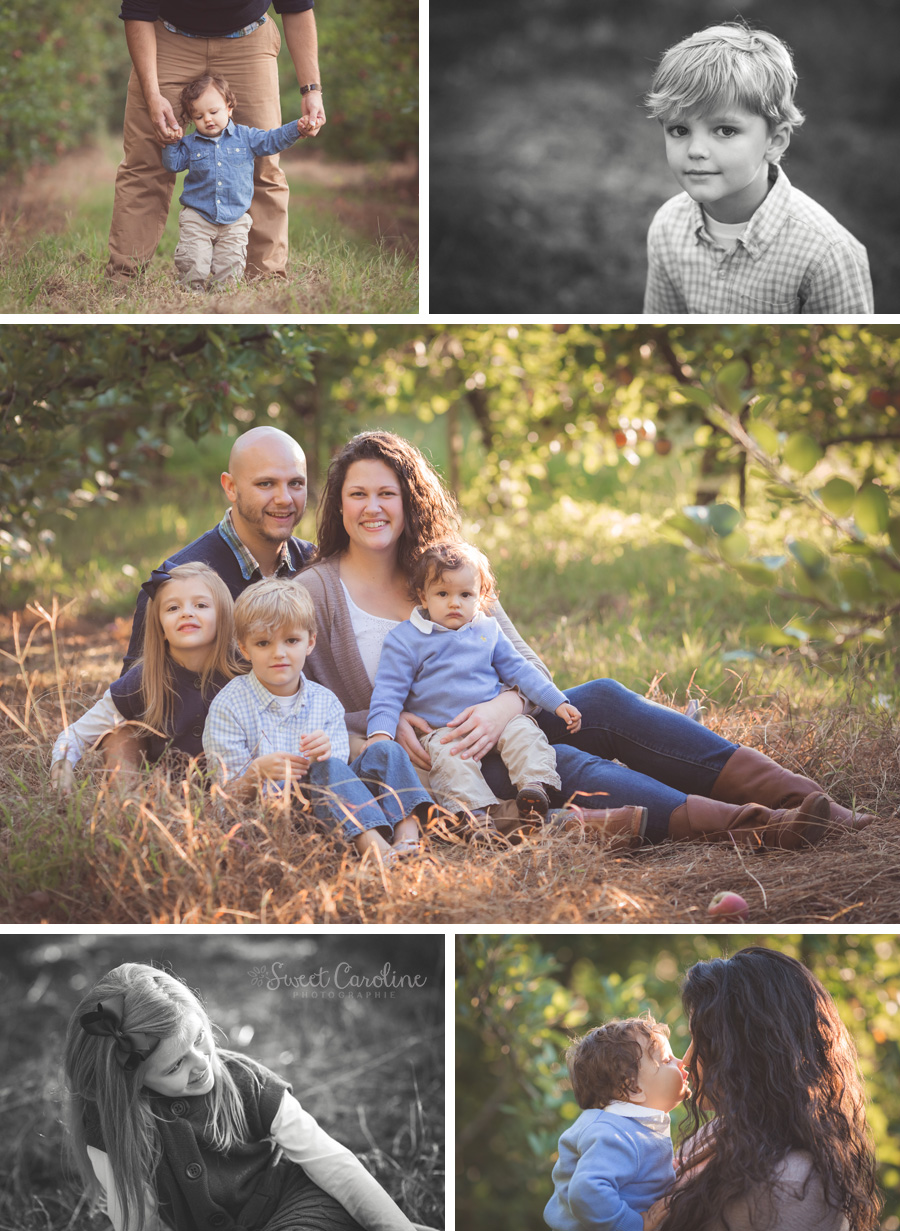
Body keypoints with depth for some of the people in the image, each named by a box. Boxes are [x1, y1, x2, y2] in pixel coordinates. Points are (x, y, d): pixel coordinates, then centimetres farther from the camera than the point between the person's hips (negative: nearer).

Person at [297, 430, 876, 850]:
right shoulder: (315, 592, -2)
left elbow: (529, 665, 4)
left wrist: (502, 708, -19)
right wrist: (387, 725, -22)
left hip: (493, 730, 5)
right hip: (417, 769, -5)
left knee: (601, 700, -23)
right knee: (558, 763, -31)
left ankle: (797, 795, -35)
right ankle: (746, 826, -49)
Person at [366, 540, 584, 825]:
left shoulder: (488, 630, 15)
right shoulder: (405, 640, 3)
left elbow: (518, 670, 21)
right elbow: (388, 692, 0)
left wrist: (558, 703, 13)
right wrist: (381, 733, -16)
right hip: (441, 730, -4)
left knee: (524, 732, -23)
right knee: (449, 759, -33)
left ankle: (535, 786, -33)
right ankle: (476, 808, -47)